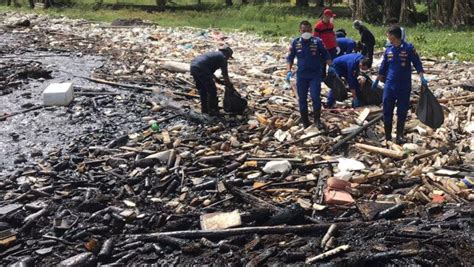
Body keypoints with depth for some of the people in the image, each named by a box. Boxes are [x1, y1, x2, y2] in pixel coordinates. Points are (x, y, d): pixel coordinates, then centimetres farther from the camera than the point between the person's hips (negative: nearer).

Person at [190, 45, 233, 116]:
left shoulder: (214, 53, 30)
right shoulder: (222, 57, 6)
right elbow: (225, 74, 7)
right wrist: (229, 84, 22)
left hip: (193, 65, 9)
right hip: (201, 69, -9)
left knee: (202, 89, 23)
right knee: (212, 90, 4)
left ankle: (204, 109, 32)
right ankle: (212, 111, 10)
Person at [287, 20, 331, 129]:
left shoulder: (317, 42, -5)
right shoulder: (295, 43, 0)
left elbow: (326, 56, 5)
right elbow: (290, 58, 8)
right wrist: (289, 71, -5)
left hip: (315, 75, -2)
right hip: (301, 75, 2)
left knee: (316, 97, -11)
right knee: (302, 99, 7)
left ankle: (317, 120, 5)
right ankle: (305, 121, 21)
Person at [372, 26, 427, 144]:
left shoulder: (408, 48, -8)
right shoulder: (388, 50, 4)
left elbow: (417, 63, -6)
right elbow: (383, 67, 15)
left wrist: (422, 78, -18)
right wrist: (377, 81, 20)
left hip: (404, 87, -3)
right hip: (389, 86, 3)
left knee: (402, 112, 6)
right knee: (387, 111, 4)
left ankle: (399, 136, 18)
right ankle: (387, 137, 14)